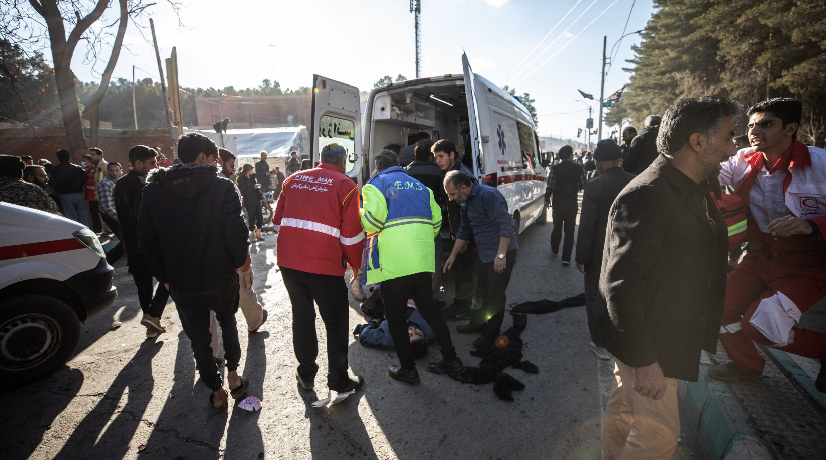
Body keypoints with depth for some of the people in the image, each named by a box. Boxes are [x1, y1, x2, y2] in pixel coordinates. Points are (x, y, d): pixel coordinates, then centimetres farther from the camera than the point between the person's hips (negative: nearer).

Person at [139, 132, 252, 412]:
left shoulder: (153, 190, 0)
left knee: (198, 338, 17)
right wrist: (241, 260, -5)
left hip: (180, 282, 2)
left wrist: (163, 276, 9)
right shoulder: (222, 186, -12)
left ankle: (217, 393, 28)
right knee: (228, 321, 26)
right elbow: (235, 229, -20)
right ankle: (233, 378, 28)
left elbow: (147, 239, 2)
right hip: (220, 276, -1)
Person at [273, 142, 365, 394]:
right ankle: (339, 380, 22)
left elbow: (278, 222, 17)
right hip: (324, 265, -5)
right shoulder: (345, 185, -2)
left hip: (288, 261, 5)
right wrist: (356, 265, 9)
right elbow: (351, 234, -6)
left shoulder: (293, 180, 12)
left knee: (302, 316, 22)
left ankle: (306, 373, 35)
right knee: (336, 323, 11)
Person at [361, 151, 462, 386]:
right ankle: (451, 359, 26)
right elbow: (436, 221, 14)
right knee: (429, 309, 19)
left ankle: (408, 369, 17)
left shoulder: (377, 184, 2)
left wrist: (359, 215, 8)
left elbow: (373, 219, -14)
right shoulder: (420, 186, 19)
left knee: (395, 316, 8)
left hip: (394, 263, -6)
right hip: (423, 260, 6)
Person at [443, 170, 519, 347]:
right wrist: (453, 255, 21)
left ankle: (491, 333, 17)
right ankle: (477, 323, 37)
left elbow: (506, 224, -24)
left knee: (495, 294, 2)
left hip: (501, 254, -9)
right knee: (481, 291, 19)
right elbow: (464, 230, 20)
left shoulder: (488, 195, -20)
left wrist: (501, 255, -27)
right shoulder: (466, 201, 9)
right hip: (484, 254, 9)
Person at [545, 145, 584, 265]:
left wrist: (547, 199, 7)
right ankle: (566, 258, 3)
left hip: (558, 204, 0)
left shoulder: (555, 168, -9)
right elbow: (583, 185, 1)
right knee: (569, 231, 5)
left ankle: (555, 250, 35)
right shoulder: (578, 168, -5)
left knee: (557, 228, 19)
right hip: (572, 204, 0)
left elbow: (550, 186, -9)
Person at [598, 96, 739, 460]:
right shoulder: (646, 196, -26)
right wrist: (644, 361, -25)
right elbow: (621, 285, -29)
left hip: (665, 332, 9)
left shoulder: (694, 190, 7)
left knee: (624, 408, 24)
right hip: (644, 345, -9)